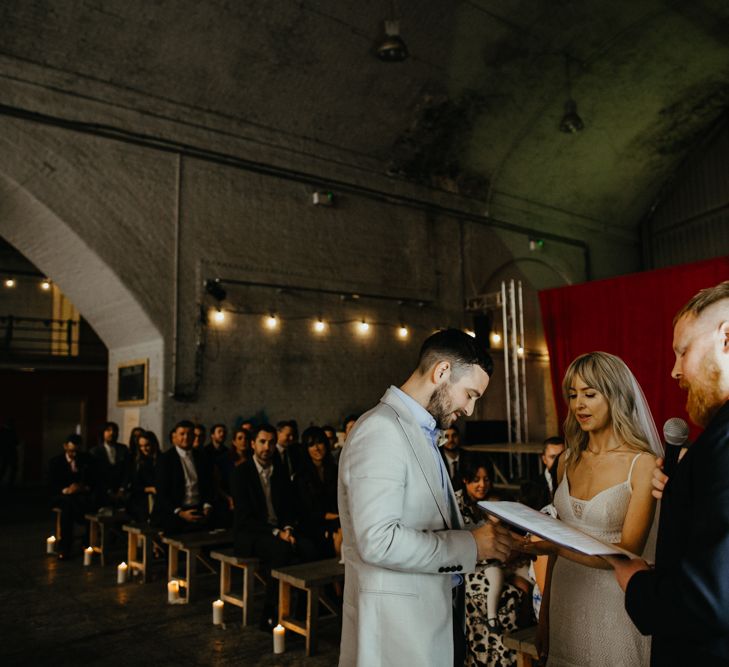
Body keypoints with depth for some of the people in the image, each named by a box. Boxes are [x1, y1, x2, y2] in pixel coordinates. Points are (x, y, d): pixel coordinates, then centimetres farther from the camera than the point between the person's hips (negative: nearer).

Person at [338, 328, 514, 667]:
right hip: (399, 628, -9)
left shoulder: (423, 434, 12)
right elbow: (378, 540, -26)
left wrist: (489, 538, -1)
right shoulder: (380, 430, -18)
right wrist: (470, 544, -18)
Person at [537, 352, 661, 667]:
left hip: (613, 603, -5)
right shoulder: (568, 461, 4)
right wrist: (545, 610, 10)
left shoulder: (642, 464, -13)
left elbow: (628, 552, -17)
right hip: (565, 598, 5)